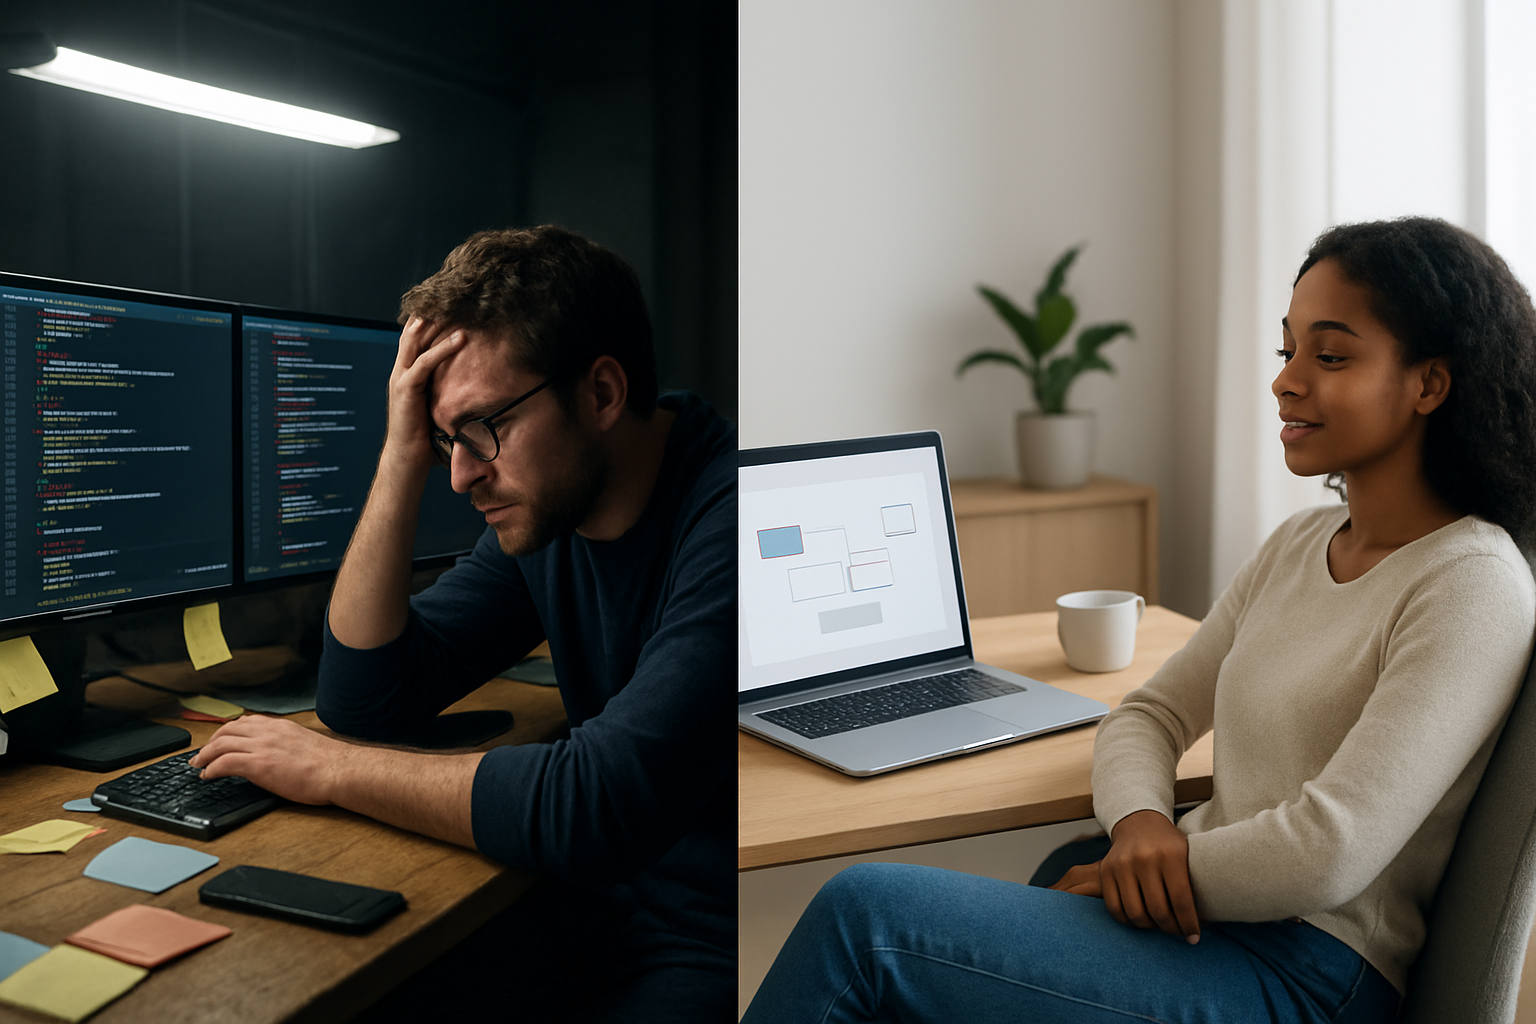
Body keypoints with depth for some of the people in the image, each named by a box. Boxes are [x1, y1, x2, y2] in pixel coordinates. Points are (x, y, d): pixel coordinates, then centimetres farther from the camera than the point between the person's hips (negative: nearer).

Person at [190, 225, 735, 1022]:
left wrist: (327, 769, -16)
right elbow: (365, 701, 3)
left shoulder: (725, 517, -24)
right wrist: (402, 460, -6)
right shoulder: (543, 509, 2)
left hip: (710, 949, -6)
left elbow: (600, 805, -30)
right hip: (597, 898, 7)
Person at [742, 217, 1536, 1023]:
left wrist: (1154, 868, -9)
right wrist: (1140, 821, -10)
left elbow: (1327, 856, -21)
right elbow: (1152, 712, 12)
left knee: (864, 909, -20)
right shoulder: (1298, 544, 12)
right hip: (1198, 909, 7)